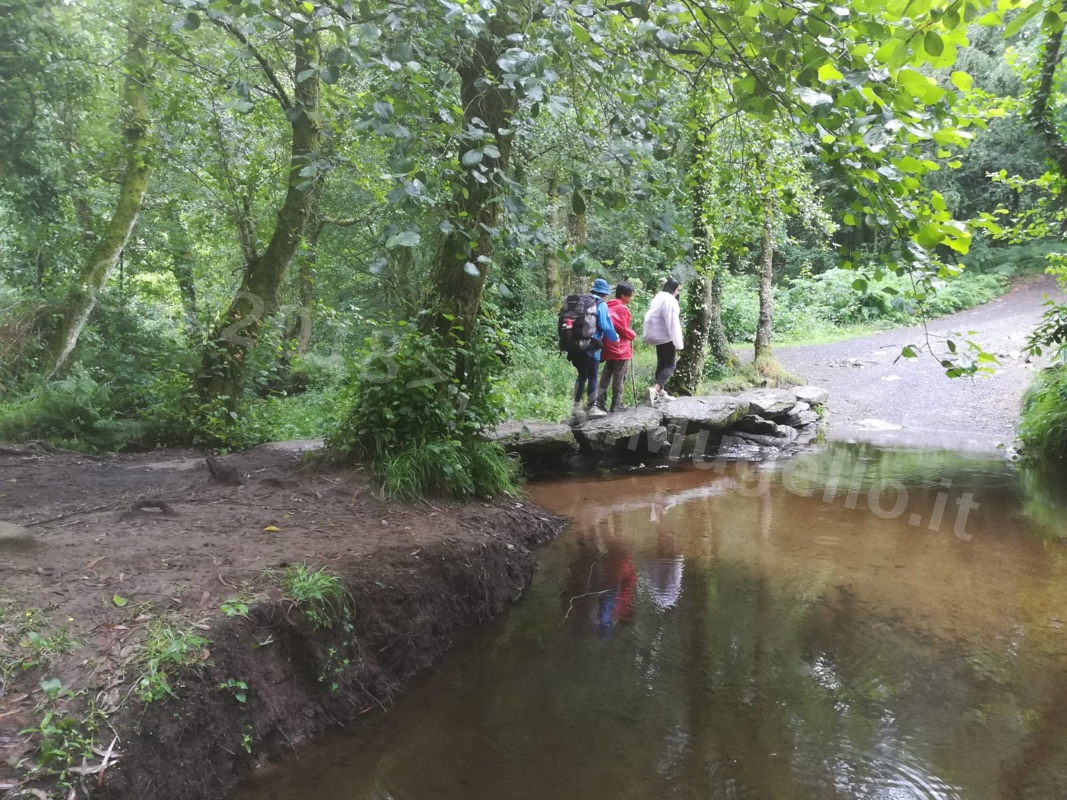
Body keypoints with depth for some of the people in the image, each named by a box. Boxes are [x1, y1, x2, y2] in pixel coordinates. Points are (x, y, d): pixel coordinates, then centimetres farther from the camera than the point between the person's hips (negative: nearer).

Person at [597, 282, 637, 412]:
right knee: (619, 378, -1)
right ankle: (616, 405, 3)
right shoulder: (622, 309, -13)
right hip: (621, 348, -8)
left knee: (606, 375, 10)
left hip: (609, 347, 8)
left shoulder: (609, 307, 10)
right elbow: (623, 329, -15)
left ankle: (600, 402, 7)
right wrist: (633, 335, 3)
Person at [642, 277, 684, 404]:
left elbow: (649, 317, 11)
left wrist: (648, 335, 11)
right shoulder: (670, 301, -17)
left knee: (661, 364, 14)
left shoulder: (658, 298, 12)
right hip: (667, 337, -9)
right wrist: (678, 344, -19)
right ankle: (655, 389, -26)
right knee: (670, 366, -7)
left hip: (657, 336, 9)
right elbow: (673, 324, -21)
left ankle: (660, 392, 14)